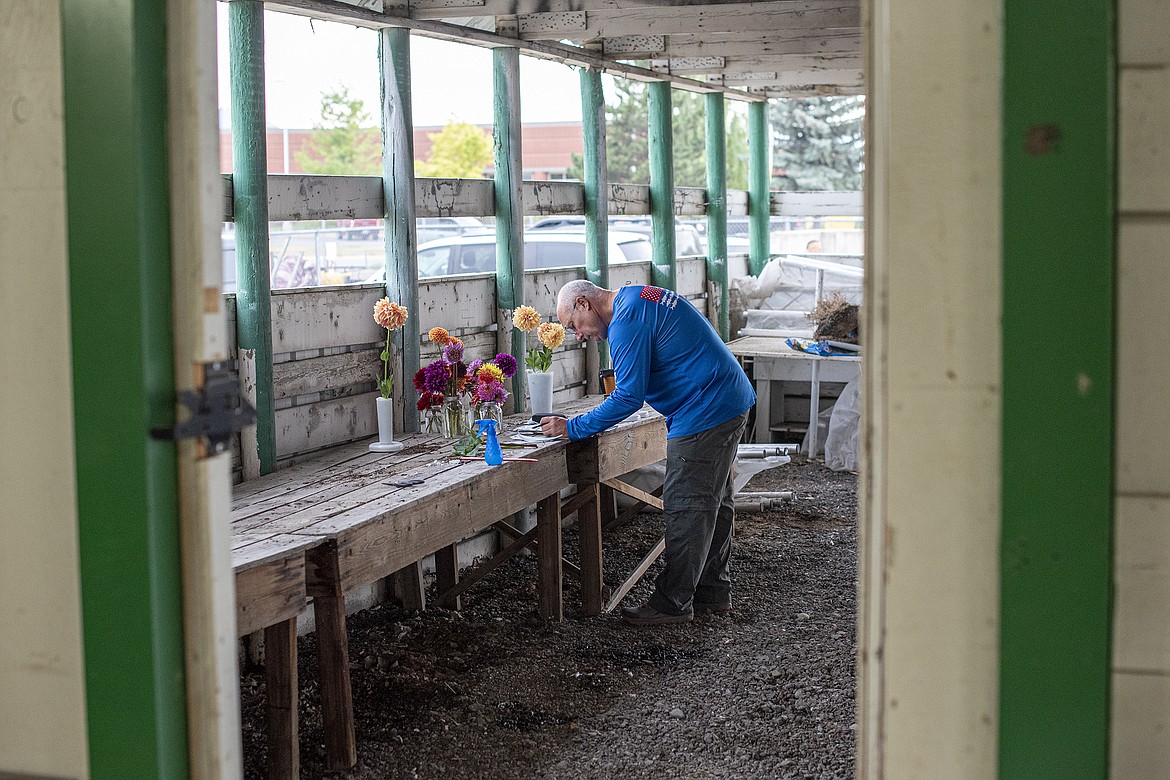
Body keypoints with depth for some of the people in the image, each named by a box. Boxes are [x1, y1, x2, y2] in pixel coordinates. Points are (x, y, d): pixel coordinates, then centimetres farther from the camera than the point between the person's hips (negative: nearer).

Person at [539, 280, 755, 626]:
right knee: (713, 502, 17)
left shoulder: (627, 322, -17)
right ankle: (713, 592, 26)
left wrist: (573, 427, -14)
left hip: (704, 413, -11)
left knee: (686, 508, -5)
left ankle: (674, 604, 1)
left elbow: (629, 398, -20)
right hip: (732, 401, 11)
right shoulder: (640, 296, 15)